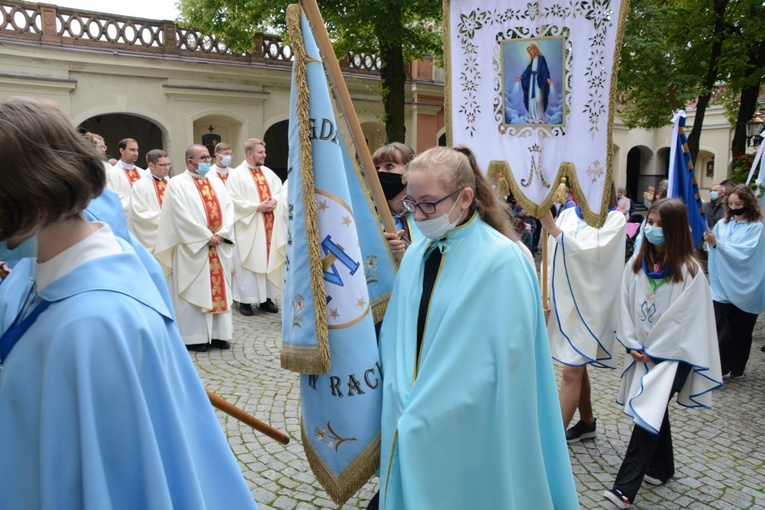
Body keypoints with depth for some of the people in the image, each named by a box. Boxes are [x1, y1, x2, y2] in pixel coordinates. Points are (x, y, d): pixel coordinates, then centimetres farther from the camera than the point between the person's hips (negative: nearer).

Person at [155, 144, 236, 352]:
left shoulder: (216, 182, 15)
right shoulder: (177, 184, -3)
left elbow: (229, 208, 7)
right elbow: (182, 216, -13)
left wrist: (222, 233, -8)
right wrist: (207, 237, -14)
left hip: (219, 248, 6)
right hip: (193, 248, -6)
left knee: (219, 290, 6)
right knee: (194, 292, -1)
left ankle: (218, 334, 14)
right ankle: (194, 336, 6)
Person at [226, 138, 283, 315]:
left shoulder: (268, 172, 13)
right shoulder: (237, 175, -6)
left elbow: (280, 191, 13)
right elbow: (233, 201, -14)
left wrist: (274, 201, -9)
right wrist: (257, 207, -18)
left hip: (269, 226, 6)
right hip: (249, 227, -6)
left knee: (268, 260, 9)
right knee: (248, 262, -2)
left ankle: (265, 298, 18)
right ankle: (245, 301, 6)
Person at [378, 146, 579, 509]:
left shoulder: (501, 262, -17)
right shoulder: (415, 255, 2)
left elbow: (506, 359, -17)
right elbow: (396, 337, 7)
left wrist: (431, 415, -14)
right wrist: (404, 403, -2)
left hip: (468, 429, -5)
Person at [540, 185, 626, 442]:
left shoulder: (615, 218, -7)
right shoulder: (568, 214, 5)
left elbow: (592, 252, -22)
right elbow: (551, 254, 6)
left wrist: (552, 227, -28)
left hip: (589, 303, -5)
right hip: (564, 299, 6)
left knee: (571, 373, -7)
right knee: (577, 366, 19)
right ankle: (587, 423, 37)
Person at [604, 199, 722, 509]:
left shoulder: (689, 271, -13)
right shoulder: (637, 263, 2)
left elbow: (686, 319, -13)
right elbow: (626, 305, 5)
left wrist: (653, 351, -11)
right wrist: (632, 344, -2)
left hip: (671, 354, -5)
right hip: (641, 351, 5)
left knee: (648, 414, -10)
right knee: (654, 412, 16)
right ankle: (662, 467, 37)